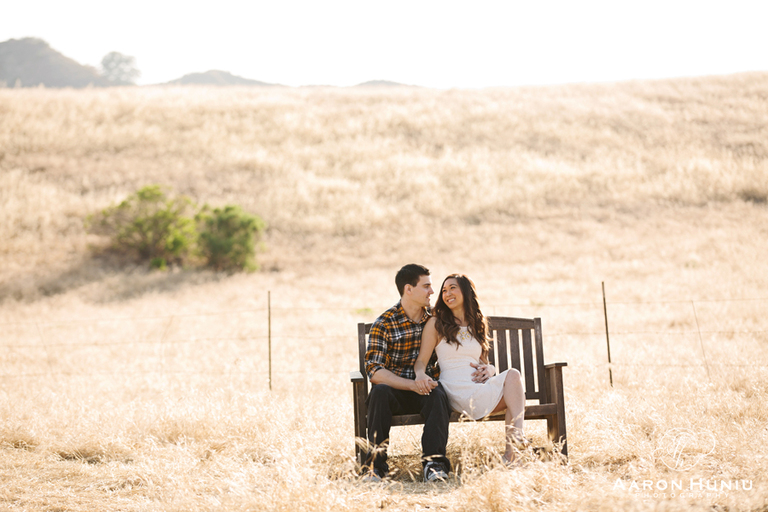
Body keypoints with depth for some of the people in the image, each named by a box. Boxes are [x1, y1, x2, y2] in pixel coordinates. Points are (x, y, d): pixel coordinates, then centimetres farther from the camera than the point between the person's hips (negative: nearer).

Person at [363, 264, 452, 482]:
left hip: (426, 388, 2)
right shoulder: (384, 324, -6)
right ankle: (376, 464, -31)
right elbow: (374, 371, -15)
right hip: (396, 391, -2)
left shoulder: (435, 317, 7)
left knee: (438, 395, -32)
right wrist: (412, 385, -27)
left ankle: (434, 463, -39)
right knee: (380, 391, -35)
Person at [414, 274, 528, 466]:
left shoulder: (477, 325, 23)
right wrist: (421, 375, -24)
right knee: (512, 375, -26)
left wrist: (488, 369, 2)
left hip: (480, 385, 5)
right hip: (457, 390, -5)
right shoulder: (436, 324, 8)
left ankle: (511, 450, -35)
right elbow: (421, 360, 0)